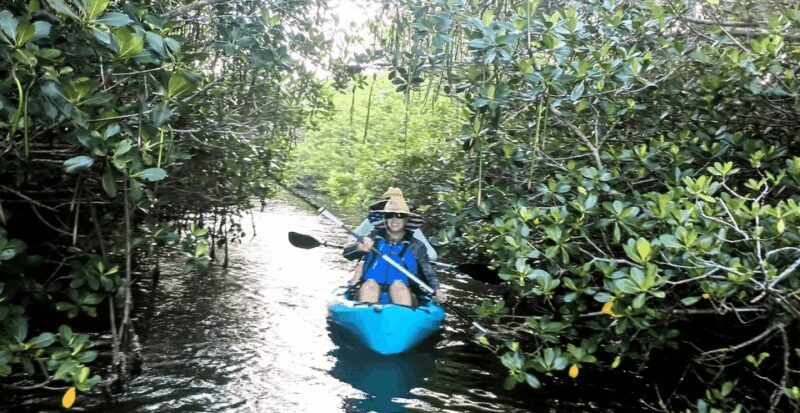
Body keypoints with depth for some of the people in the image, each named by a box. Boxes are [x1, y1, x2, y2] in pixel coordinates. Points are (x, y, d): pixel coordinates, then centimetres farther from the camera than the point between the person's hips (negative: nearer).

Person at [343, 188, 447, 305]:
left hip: (403, 293, 0)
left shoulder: (416, 247, 10)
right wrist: (359, 247, -23)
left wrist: (436, 290, -14)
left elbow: (429, 274, 7)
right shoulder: (374, 238, 10)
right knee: (370, 283, -31)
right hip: (372, 291, 0)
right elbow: (346, 253, 0)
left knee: (398, 284, -31)